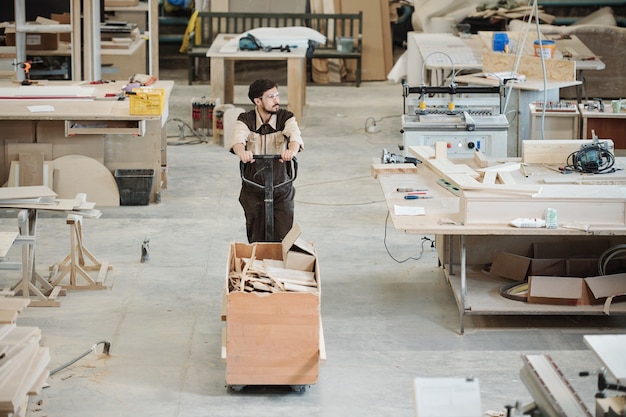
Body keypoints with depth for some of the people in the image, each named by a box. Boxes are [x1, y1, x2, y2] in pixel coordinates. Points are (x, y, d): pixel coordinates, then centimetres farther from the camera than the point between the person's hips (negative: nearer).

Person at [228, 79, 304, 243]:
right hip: (253, 191, 0)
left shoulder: (286, 118, -4)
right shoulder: (245, 120, -5)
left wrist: (292, 150, -49)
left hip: (282, 191, 0)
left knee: (284, 239, -3)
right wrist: (242, 152, -50)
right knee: (256, 240, 7)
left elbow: (294, 135, -24)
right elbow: (238, 138, -25)